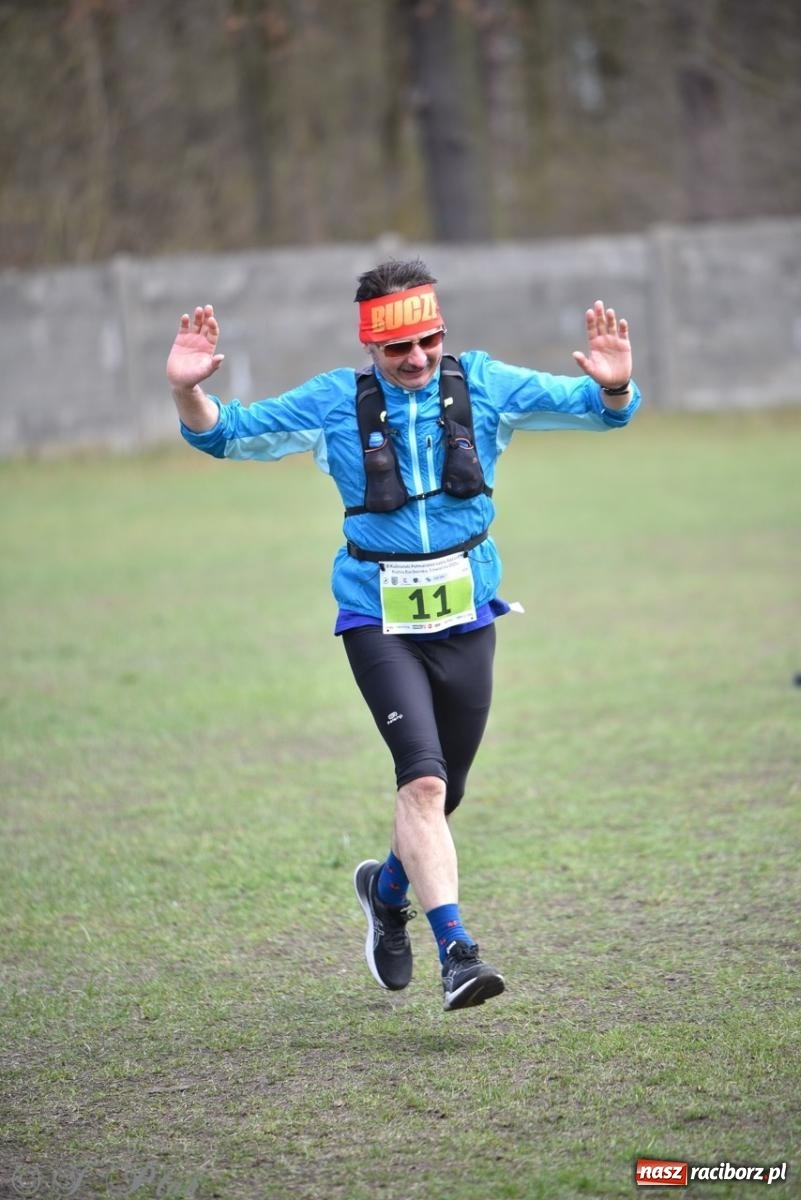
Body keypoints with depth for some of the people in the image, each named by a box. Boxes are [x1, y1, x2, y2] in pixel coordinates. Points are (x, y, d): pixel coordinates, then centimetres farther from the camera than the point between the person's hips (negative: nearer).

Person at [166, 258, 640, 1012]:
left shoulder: (484, 386, 1)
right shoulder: (335, 402, -2)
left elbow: (595, 409, -1)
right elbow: (228, 434, 0)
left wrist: (612, 387, -25)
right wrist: (189, 393, -21)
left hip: (465, 615, 3)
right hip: (377, 618, -3)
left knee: (441, 792, 13)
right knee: (423, 779, -20)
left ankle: (387, 887, 44)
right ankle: (455, 949, -22)